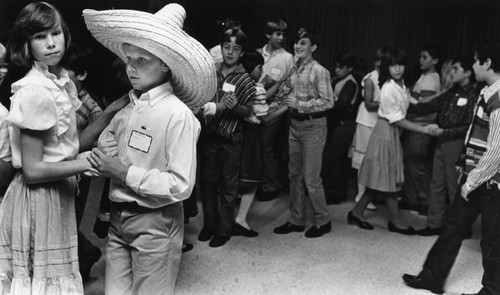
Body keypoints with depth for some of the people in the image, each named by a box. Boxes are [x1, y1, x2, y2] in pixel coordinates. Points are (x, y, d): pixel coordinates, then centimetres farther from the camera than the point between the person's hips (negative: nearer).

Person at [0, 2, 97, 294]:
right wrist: (89, 162, -17)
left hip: (61, 192, 8)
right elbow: (32, 170, -20)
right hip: (38, 198, -8)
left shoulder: (64, 80, 5)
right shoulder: (34, 91, -21)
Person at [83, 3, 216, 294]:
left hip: (155, 223, -6)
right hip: (118, 217, 6)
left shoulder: (178, 114, -17)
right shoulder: (126, 108, 3)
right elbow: (103, 150, 13)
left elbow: (181, 185, -21)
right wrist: (101, 159, -10)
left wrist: (126, 173, -18)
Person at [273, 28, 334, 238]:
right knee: (295, 175, 12)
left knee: (311, 177, -2)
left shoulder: (319, 71, -11)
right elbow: (284, 92, 17)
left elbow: (328, 102, -17)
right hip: (295, 124, 7)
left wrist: (298, 104, -18)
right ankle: (296, 220, 25)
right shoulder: (293, 70, 8)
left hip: (313, 126, -7)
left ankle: (322, 221, 16)